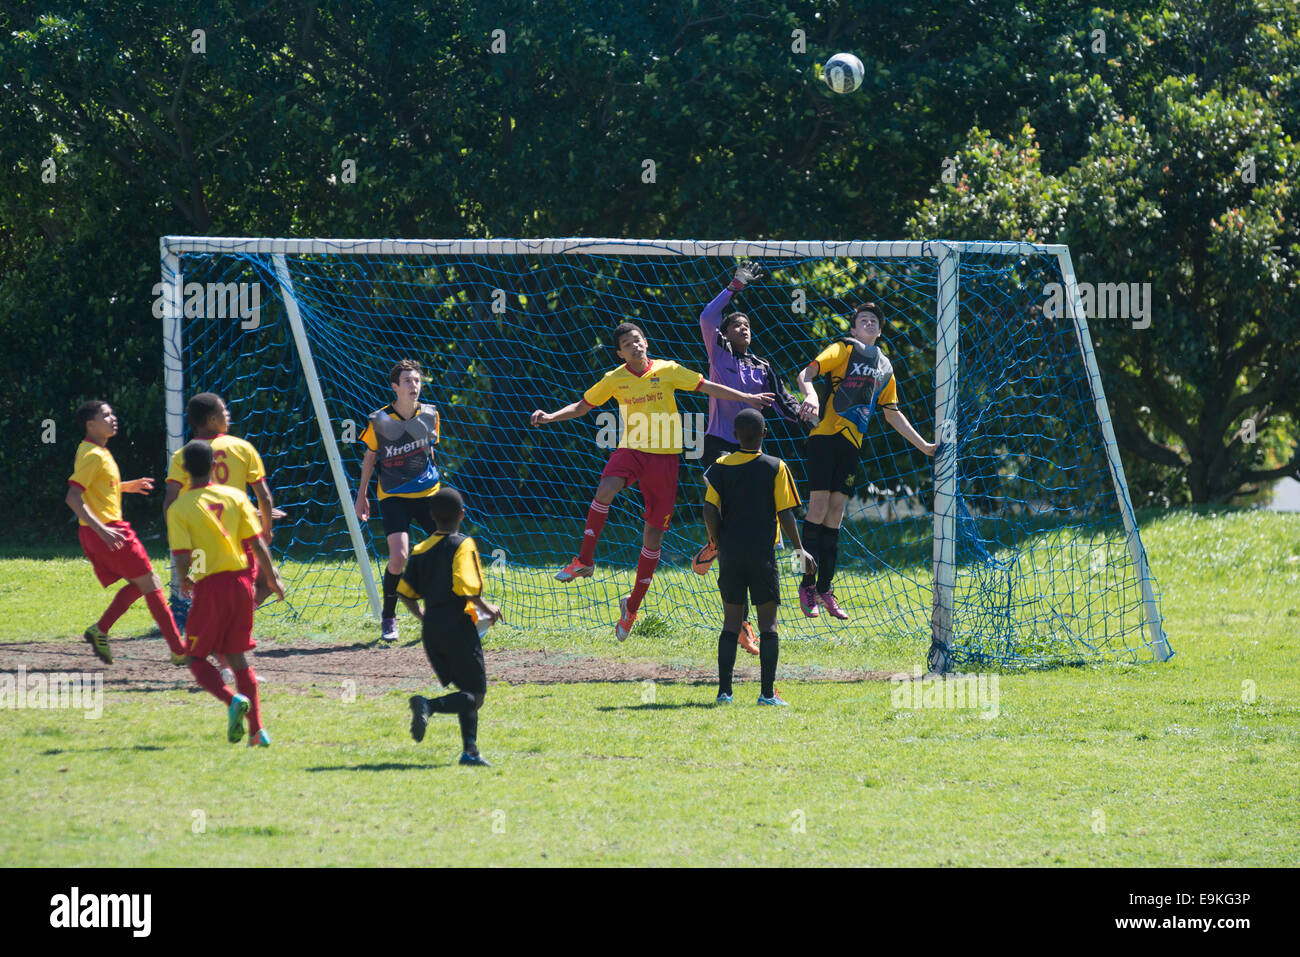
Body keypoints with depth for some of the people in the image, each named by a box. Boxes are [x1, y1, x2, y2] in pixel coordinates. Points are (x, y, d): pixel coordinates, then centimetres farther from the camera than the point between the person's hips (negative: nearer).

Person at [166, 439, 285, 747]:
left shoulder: (179, 508, -6)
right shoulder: (235, 496, 4)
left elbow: (182, 557, -11)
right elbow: (257, 543, 3)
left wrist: (184, 582, 10)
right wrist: (272, 578, 14)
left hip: (209, 586, -4)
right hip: (241, 581, 4)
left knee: (196, 659, 7)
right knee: (236, 657, 15)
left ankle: (232, 700, -21)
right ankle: (257, 729, 7)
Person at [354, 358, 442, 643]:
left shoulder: (430, 415, -2)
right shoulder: (379, 421, -11)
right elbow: (370, 457, 3)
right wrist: (362, 495, 6)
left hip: (427, 494, 3)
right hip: (393, 497, -3)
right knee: (399, 556, -18)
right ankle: (388, 618, 0)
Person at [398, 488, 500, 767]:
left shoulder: (422, 549, 9)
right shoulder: (463, 545, -8)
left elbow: (405, 592, 9)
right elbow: (464, 586, -21)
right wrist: (486, 608, -6)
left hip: (431, 629, 7)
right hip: (458, 627, -7)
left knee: (468, 694, 17)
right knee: (475, 695, -3)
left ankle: (470, 750, 10)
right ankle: (429, 705, -28)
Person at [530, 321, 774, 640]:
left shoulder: (668, 371, 0)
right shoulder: (614, 380, 3)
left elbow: (708, 387, 6)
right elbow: (582, 405, 13)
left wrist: (747, 398, 2)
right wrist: (550, 417, -1)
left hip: (664, 456, 0)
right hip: (630, 450, 0)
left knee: (654, 535, 3)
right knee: (606, 490, -35)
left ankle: (632, 606, 17)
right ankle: (585, 560, -27)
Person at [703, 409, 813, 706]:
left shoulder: (721, 467, 2)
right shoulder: (775, 468, -4)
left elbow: (710, 510, -3)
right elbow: (785, 514, -5)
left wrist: (719, 543, 9)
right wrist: (799, 549, 5)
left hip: (729, 555, 2)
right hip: (763, 554, -2)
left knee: (731, 621, 8)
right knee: (768, 622, 3)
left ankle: (724, 690, 2)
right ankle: (767, 692, -2)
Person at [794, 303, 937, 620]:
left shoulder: (885, 368, 20)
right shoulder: (843, 350, 2)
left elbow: (893, 414, 28)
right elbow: (806, 373, -10)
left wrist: (924, 445, 26)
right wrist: (810, 395, -32)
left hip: (852, 443, 5)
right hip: (825, 436, -5)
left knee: (836, 512, 5)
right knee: (819, 506, -10)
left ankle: (825, 590, 7)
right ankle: (807, 585, -4)